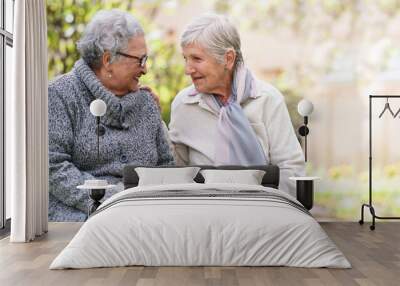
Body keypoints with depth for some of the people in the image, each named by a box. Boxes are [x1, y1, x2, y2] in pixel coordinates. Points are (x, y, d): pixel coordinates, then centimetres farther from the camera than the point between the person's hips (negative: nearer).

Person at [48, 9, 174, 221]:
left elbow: (165, 164, 23)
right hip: (78, 215, -5)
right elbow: (52, 166, -11)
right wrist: (107, 202, -19)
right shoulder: (60, 95, -1)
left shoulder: (146, 101, 18)